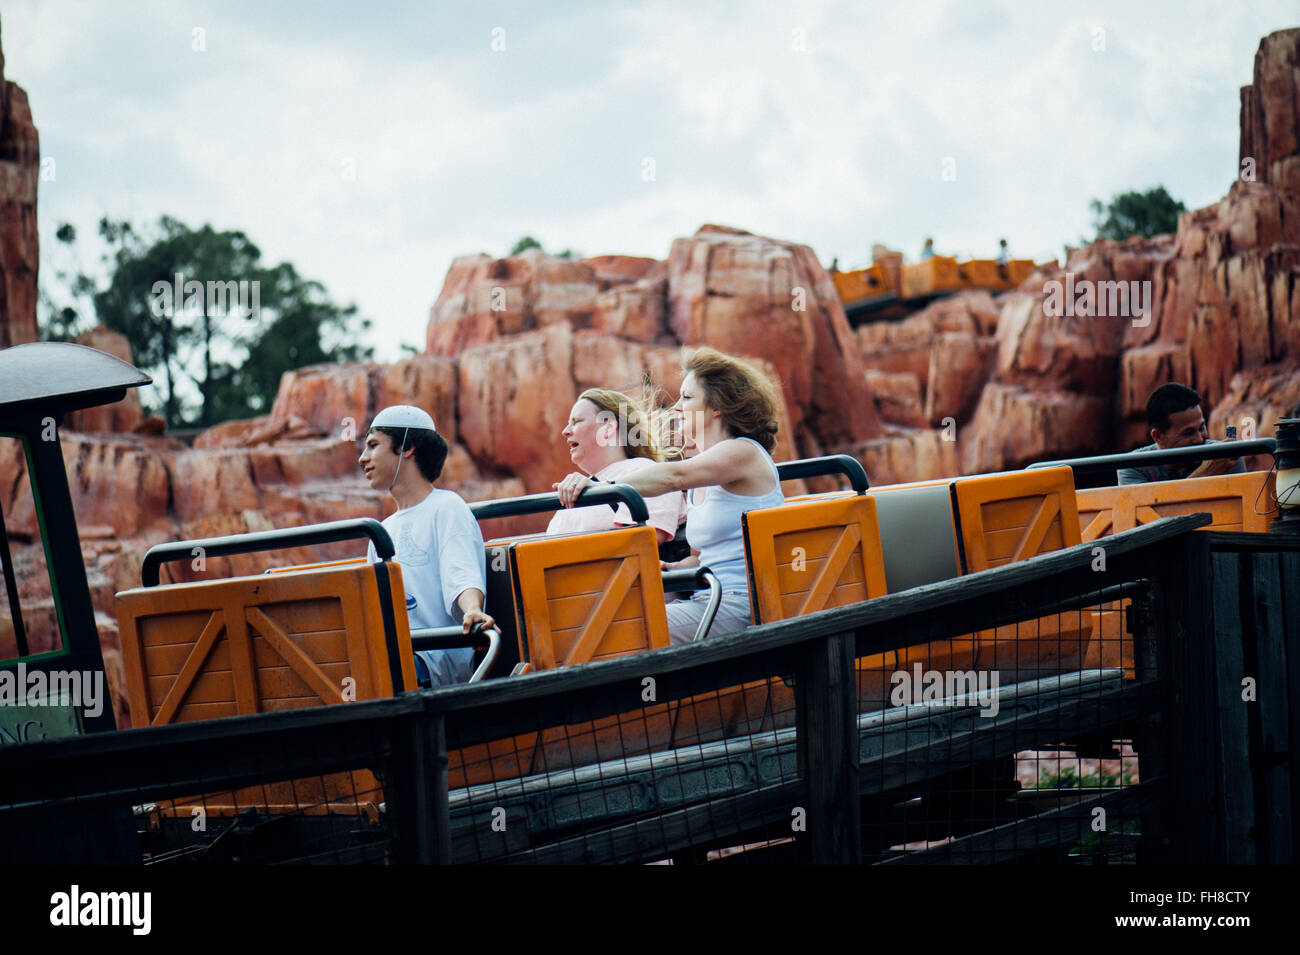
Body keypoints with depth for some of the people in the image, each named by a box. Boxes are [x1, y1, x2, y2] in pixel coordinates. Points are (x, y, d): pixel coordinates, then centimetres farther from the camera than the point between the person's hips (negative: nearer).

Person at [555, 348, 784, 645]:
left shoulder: (744, 453, -7)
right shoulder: (699, 478, 22)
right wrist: (670, 569, 6)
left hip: (743, 604, -9)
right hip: (708, 599, 9)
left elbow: (673, 476, -24)